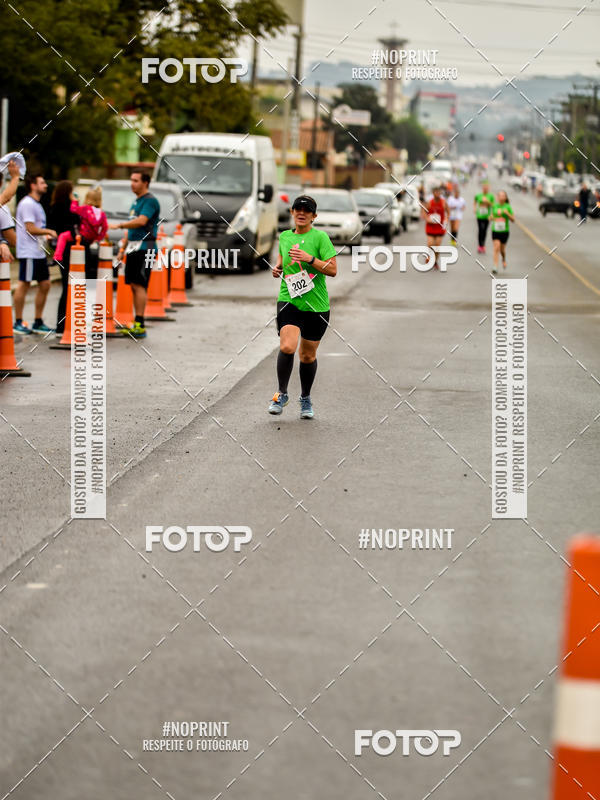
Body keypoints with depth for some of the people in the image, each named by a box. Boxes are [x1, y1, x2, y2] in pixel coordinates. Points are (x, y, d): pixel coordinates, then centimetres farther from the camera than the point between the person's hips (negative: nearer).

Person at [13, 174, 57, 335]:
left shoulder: (37, 204, 19)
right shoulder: (27, 204, -12)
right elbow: (30, 229, -18)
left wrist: (46, 235, 5)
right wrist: (49, 232, -9)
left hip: (39, 252, 10)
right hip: (28, 252, -10)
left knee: (45, 284, 10)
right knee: (24, 284, -4)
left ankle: (38, 322, 17)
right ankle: (18, 322, 3)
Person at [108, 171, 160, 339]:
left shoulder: (150, 201, -8)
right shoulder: (135, 202, 21)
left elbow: (141, 221, -22)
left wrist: (119, 225, -20)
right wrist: (122, 249, 24)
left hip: (144, 247, -9)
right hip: (133, 247, 9)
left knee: (139, 285, -13)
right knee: (134, 286, 7)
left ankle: (140, 325, -16)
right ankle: (137, 325, 9)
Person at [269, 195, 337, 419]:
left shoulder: (320, 237, -4)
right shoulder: (284, 237, 8)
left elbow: (333, 269, -9)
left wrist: (309, 258, -20)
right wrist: (278, 268, 6)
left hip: (316, 305, -1)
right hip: (289, 301, 1)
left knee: (308, 355, 7)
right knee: (287, 347, -20)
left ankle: (305, 399, 29)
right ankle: (281, 394, -1)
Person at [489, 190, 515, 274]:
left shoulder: (508, 207, -3)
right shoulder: (494, 206, 4)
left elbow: (513, 220, -3)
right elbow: (491, 216, 19)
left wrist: (507, 213, -19)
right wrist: (491, 217, -5)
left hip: (504, 231, -1)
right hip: (495, 230, 1)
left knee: (502, 249, 12)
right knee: (496, 248, -13)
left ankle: (504, 259, 47)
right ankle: (495, 267, -16)